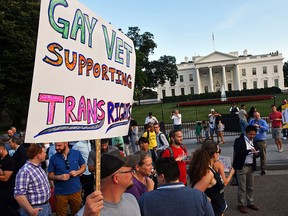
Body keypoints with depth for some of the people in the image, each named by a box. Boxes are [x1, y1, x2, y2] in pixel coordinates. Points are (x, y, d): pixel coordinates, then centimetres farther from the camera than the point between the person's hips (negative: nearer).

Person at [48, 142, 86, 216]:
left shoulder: (77, 153, -5)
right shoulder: (53, 158, -7)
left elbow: (83, 166, 6)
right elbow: (50, 175, 0)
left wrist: (77, 172, -13)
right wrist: (59, 177, -19)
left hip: (75, 190, 1)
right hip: (61, 192, -1)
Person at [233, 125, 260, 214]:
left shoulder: (254, 142, 9)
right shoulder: (239, 140, -10)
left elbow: (258, 152, 8)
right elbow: (238, 151, -24)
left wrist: (257, 153, -14)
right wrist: (249, 150, -31)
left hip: (251, 167, 6)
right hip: (241, 167, -6)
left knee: (250, 187, 16)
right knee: (242, 188, 2)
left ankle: (250, 203, 31)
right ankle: (241, 205, 13)